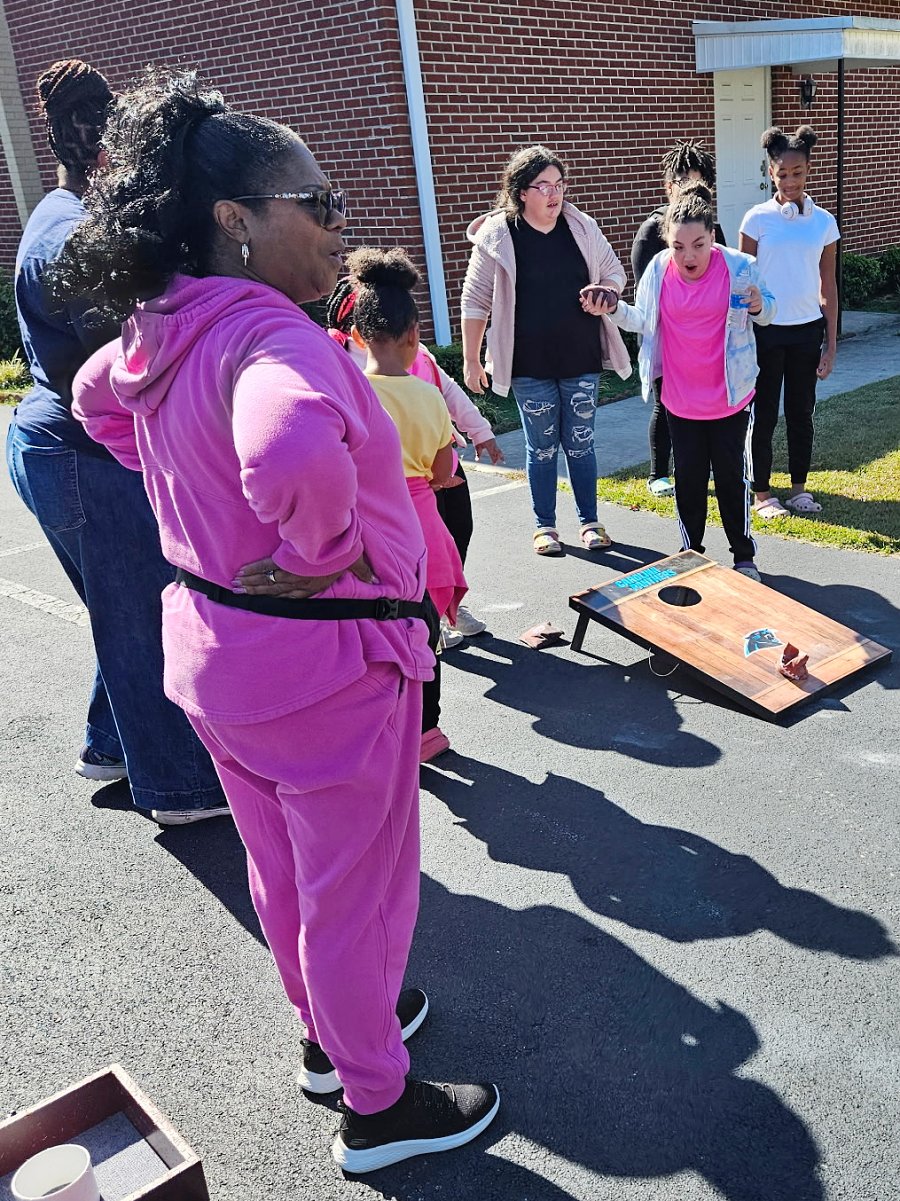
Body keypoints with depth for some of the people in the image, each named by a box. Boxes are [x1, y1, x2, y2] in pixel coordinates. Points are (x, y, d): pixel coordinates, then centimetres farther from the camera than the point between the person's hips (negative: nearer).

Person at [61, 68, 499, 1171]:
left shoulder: (158, 333, 1)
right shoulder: (274, 336, -28)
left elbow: (97, 407, 22)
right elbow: (294, 450, -50)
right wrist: (327, 547, -30)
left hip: (211, 645, 9)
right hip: (322, 665, -9)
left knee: (281, 866, 26)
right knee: (357, 891, 12)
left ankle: (329, 1032, 50)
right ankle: (378, 1105, 34)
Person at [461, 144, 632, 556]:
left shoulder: (582, 227, 0)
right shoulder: (496, 236, -8)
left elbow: (614, 272, 13)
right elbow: (475, 302, -3)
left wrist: (606, 293, -10)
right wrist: (471, 361, -3)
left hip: (581, 359, 2)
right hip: (530, 366, -2)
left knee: (580, 443, 10)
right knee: (542, 447, 8)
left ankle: (589, 521, 24)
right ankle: (545, 526, 23)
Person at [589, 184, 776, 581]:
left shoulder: (739, 266, -14)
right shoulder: (659, 270, -9)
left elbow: (768, 311, 1)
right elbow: (643, 320, 6)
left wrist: (759, 306, -22)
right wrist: (613, 309, -12)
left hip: (730, 397, -2)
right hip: (680, 399, 2)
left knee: (731, 476, 7)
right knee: (688, 478, 11)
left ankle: (744, 556, 23)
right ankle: (691, 554, 27)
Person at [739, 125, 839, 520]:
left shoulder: (823, 221, 3)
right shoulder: (758, 218, -4)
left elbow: (828, 285, 6)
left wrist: (831, 342, 3)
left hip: (808, 330, 2)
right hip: (766, 329, -2)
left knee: (801, 412, 10)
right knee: (764, 413, 4)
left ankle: (799, 488, 23)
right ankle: (762, 494, 14)